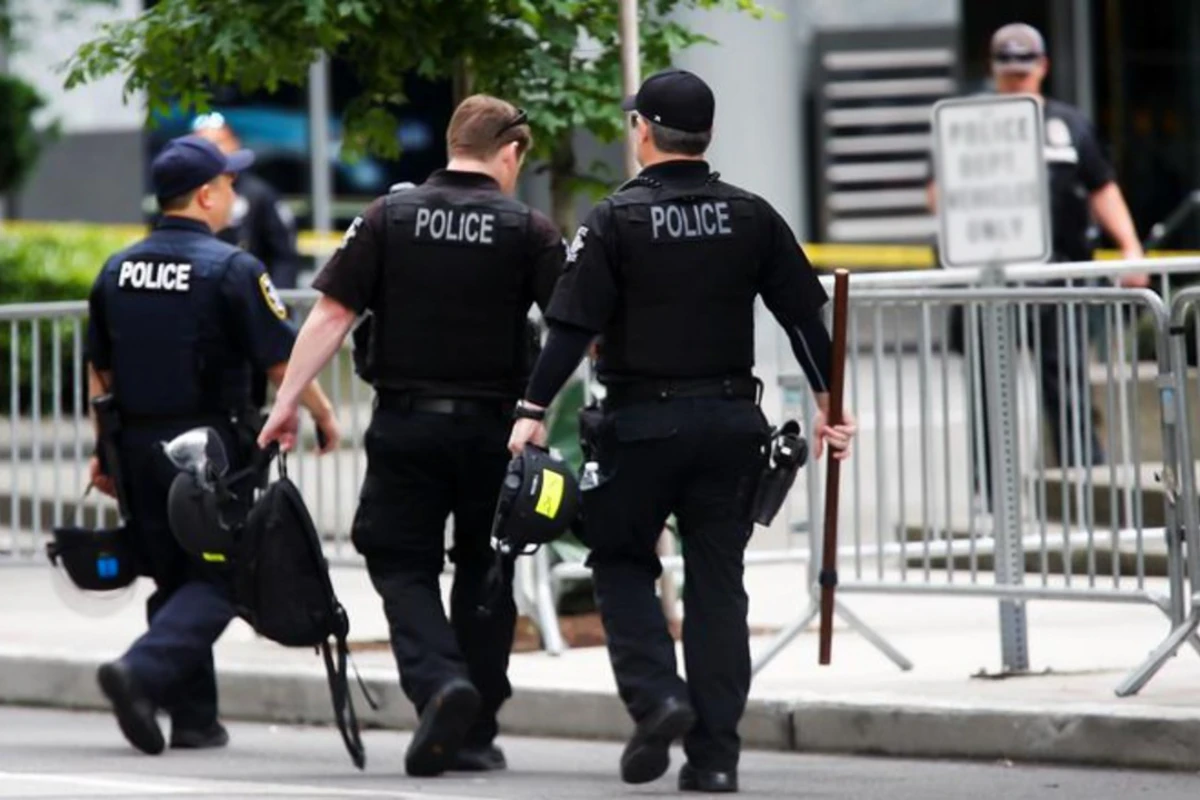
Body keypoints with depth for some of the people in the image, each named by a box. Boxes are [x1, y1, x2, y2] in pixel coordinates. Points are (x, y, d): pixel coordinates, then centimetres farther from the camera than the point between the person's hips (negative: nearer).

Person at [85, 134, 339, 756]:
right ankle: (142, 670, -23)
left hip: (137, 445, 6)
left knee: (173, 579, 14)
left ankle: (194, 717, 13)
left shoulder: (117, 271, 8)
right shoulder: (230, 269, -11)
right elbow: (282, 361, -9)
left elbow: (99, 373, 14)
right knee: (215, 580, -1)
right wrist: (324, 417, 6)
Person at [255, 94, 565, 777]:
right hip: (493, 427, 0)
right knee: (484, 573, 13)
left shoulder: (389, 218, 0)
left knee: (403, 566, 7)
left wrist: (287, 400, 1)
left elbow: (332, 315, -4)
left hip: (406, 421, 0)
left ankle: (438, 679, -20)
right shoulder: (529, 232, -2)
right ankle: (475, 736, 17)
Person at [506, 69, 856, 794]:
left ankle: (656, 695, -8)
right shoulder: (752, 217, 5)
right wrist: (830, 403, 16)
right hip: (731, 420, 3)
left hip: (642, 421, -3)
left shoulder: (617, 220, -6)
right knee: (717, 579, 7)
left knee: (622, 562, 13)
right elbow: (805, 315, 8)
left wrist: (534, 410, -7)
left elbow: (573, 326, -10)